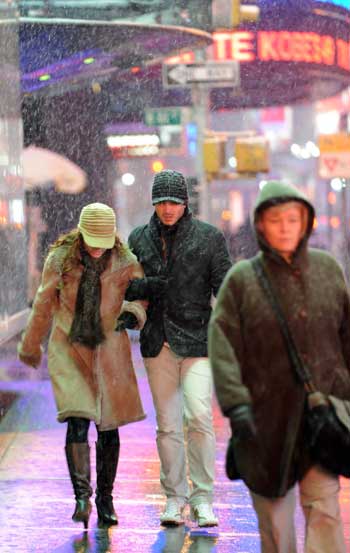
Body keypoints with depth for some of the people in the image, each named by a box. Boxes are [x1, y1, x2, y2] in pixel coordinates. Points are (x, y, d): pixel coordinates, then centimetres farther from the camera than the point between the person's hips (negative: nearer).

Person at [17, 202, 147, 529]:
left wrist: (132, 313, -19)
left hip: (109, 350, 1)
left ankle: (105, 498, 21)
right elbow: (43, 306, 8)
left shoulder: (125, 263, -6)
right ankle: (81, 496, -18)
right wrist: (30, 347, 19)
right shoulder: (59, 259, -5)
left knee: (108, 426, 6)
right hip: (69, 350, -1)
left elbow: (141, 297, 6)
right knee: (77, 421, -16)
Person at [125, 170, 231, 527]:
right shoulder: (140, 239, 10)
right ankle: (174, 498, 15)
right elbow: (125, 286, 12)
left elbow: (224, 287, 1)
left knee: (199, 416, -14)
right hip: (158, 343, 3)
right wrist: (148, 286, -11)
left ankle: (202, 499, -6)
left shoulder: (209, 238, 2)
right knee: (167, 425, 5)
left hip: (197, 340, -3)